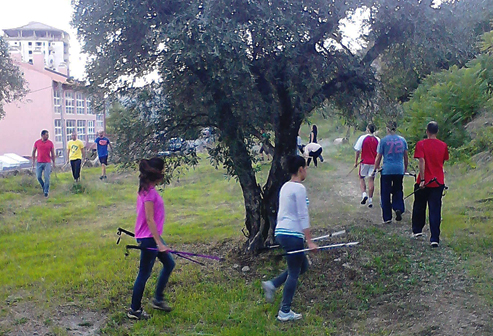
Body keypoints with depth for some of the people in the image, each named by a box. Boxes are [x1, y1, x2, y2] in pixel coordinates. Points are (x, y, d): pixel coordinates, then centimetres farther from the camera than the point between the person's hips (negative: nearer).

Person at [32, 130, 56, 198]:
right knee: (38, 177, 2)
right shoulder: (37, 142, 2)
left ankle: (46, 191, 4)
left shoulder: (50, 143, 1)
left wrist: (53, 163, 6)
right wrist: (33, 162, 7)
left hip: (47, 163, -1)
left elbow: (53, 153, 7)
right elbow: (33, 152, 10)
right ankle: (43, 186, 28)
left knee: (47, 177, -5)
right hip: (39, 163, 1)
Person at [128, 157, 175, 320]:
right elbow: (149, 219, -23)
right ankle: (134, 310, 15)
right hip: (148, 238, -10)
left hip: (152, 236, 10)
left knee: (169, 263, 18)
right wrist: (159, 243, -24)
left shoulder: (147, 189, 8)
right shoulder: (149, 192, -21)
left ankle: (158, 299, 29)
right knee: (144, 273, 2)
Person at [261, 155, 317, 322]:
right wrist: (309, 241, -14)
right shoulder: (299, 188, -14)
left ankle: (272, 284, 12)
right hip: (292, 235, -9)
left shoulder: (285, 187, 13)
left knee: (302, 265, 20)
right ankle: (285, 312, 10)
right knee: (294, 273, 3)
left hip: (281, 232, 9)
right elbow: (303, 217, -16)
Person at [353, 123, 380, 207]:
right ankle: (370, 200, 6)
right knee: (371, 180, 6)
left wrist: (356, 161, 4)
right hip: (373, 163, 2)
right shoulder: (378, 140, 2)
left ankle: (364, 194, -7)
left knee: (361, 178, 14)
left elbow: (358, 151, -5)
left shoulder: (362, 138, -6)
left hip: (364, 162, -2)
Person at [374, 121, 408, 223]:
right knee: (398, 191, 18)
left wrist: (376, 169, 9)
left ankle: (387, 218, 8)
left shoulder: (383, 140, -5)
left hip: (387, 170, -3)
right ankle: (398, 208, -6)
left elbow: (378, 157, -3)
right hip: (399, 170, 3)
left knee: (385, 194, 5)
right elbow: (406, 157, 12)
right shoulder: (402, 140, 5)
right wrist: (405, 168, 24)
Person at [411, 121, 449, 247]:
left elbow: (421, 161, -18)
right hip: (439, 182, 2)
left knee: (419, 207, 18)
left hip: (424, 182, -2)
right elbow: (443, 162, 15)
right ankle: (435, 239, -2)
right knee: (435, 210, 2)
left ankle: (417, 230, 33)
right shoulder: (443, 145, 3)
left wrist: (422, 179, -18)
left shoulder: (421, 144, -9)